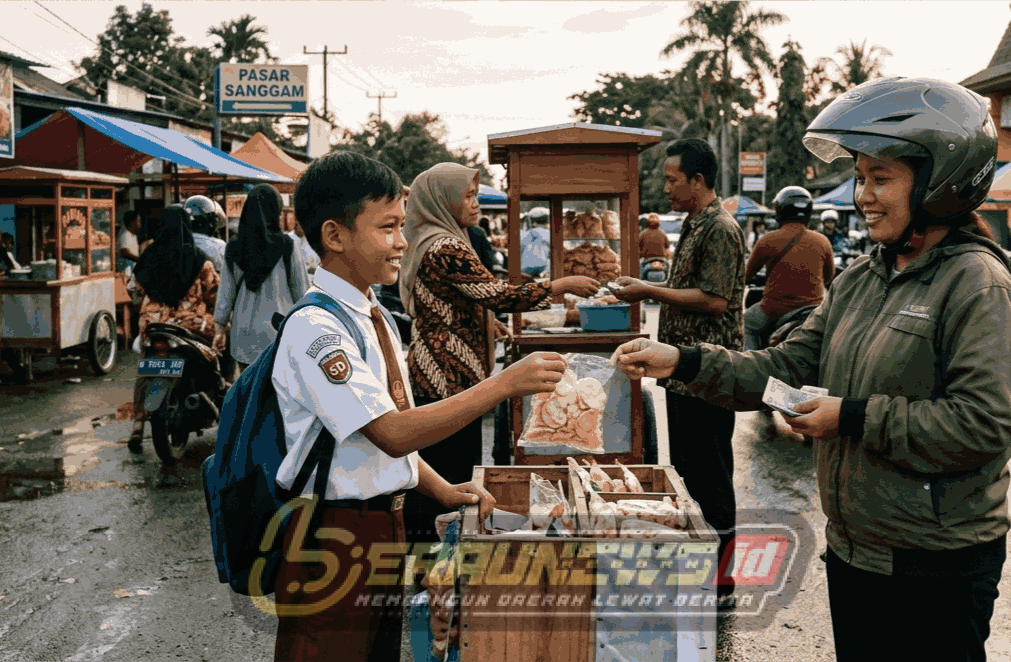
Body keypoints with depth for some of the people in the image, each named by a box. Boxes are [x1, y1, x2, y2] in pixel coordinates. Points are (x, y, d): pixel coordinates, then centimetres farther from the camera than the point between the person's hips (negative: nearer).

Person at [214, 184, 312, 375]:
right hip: (280, 335, -3)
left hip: (244, 339, 3)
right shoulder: (286, 247, -9)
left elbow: (225, 294, 6)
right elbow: (303, 292, -2)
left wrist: (219, 325, 18)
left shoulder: (233, 250, 0)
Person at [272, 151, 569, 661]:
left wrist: (441, 490, 2)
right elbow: (392, 435, -28)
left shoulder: (374, 318, 9)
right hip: (333, 537, -9)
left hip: (387, 522, 9)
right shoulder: (314, 328, -20)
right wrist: (505, 384, -28)